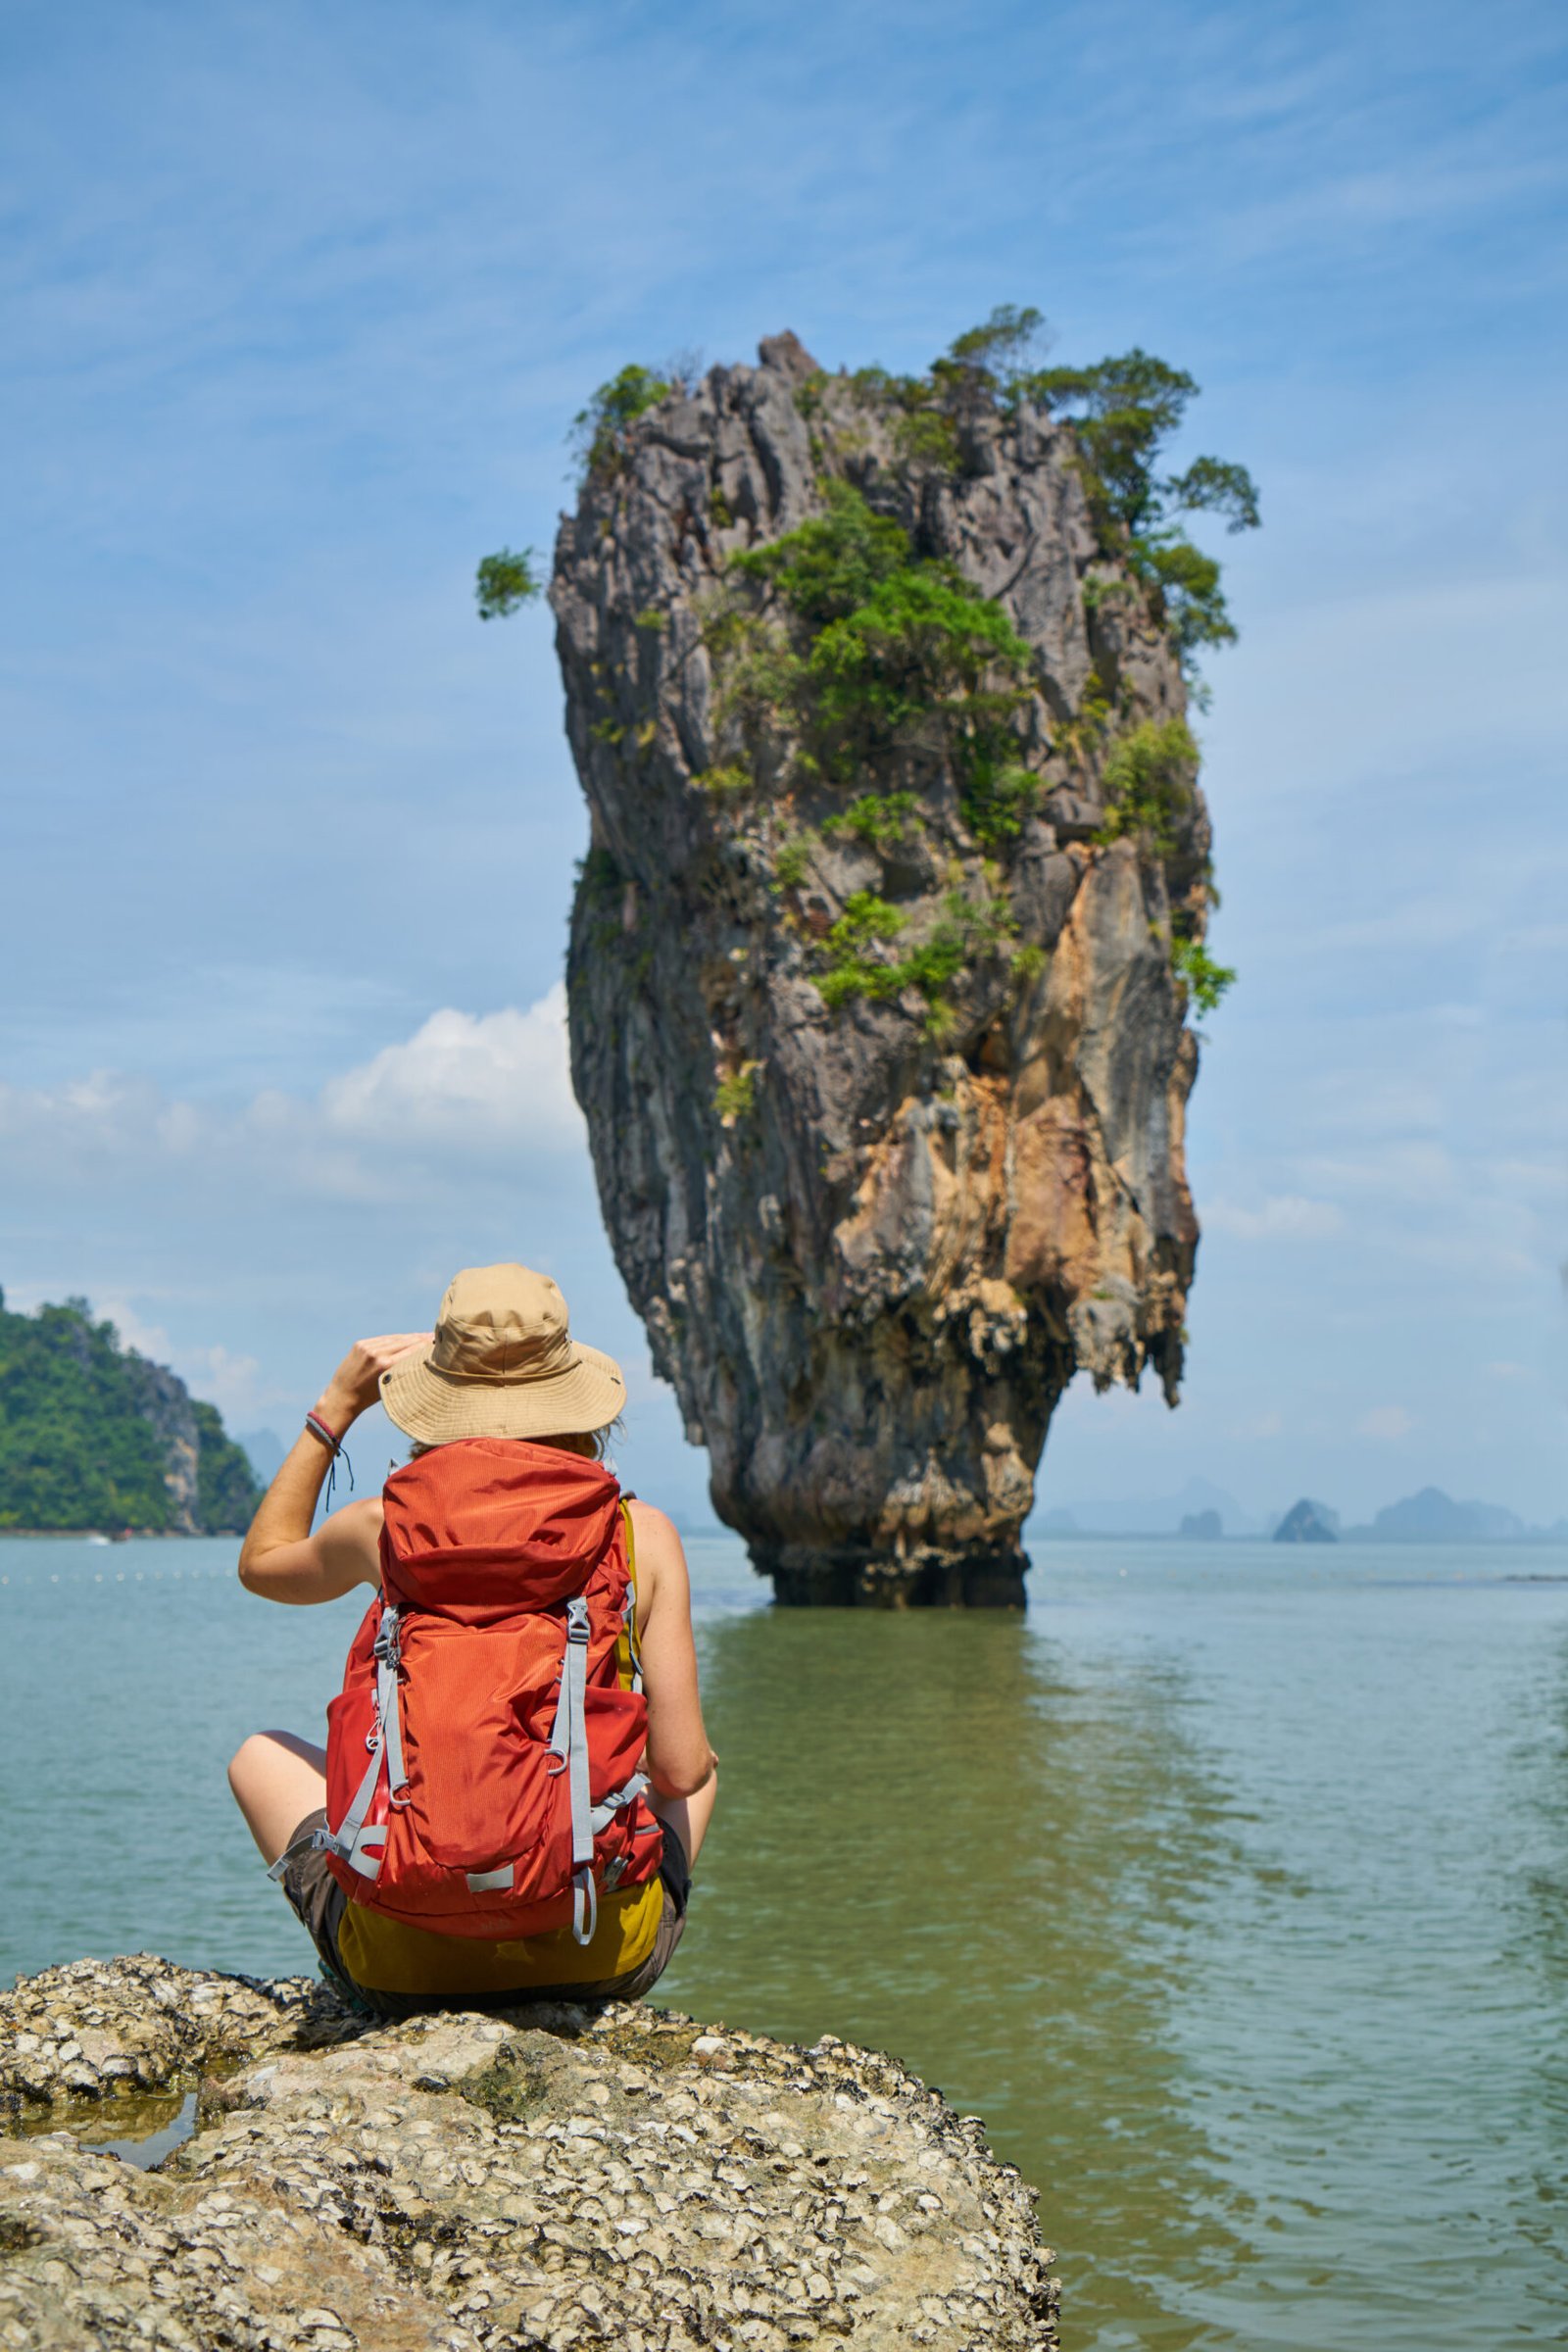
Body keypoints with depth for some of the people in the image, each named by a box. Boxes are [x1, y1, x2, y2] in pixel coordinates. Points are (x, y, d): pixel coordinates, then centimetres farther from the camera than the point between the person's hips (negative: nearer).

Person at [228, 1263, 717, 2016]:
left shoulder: (384, 1526, -3)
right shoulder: (641, 1535, -4)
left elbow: (261, 1563, 21)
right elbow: (680, 1768, -3)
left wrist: (335, 1405, 20)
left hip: (404, 1964, 0)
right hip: (597, 1959, 0)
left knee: (261, 1756, 30)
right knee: (702, 1768, 33)